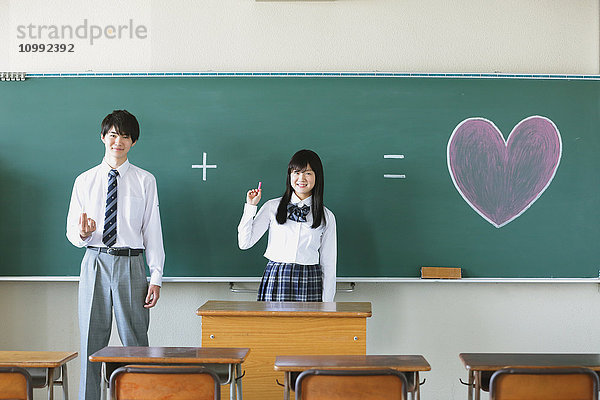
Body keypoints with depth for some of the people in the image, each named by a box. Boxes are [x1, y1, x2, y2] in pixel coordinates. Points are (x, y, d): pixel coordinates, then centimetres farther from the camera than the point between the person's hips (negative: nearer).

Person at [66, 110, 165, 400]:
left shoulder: (145, 181, 6)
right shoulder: (84, 181, 10)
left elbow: (152, 231, 3)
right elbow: (72, 232, 11)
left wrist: (156, 278, -4)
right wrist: (82, 233, -14)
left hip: (130, 264, -1)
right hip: (95, 264, 1)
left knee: (135, 342, 0)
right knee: (91, 342, 4)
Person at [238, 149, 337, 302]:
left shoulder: (327, 217, 7)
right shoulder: (272, 207, 6)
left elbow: (328, 263, 7)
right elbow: (244, 243, 3)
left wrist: (327, 304, 2)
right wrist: (250, 206, -2)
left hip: (310, 283, 0)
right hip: (276, 281, 0)